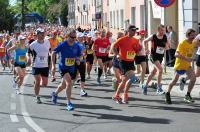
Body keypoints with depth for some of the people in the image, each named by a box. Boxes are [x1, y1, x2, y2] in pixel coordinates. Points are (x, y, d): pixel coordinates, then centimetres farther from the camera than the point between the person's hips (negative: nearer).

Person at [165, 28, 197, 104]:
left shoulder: (193, 43, 2)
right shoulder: (182, 43, -20)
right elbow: (176, 54, -30)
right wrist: (186, 58, -37)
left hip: (187, 65, 6)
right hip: (179, 64, -6)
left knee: (193, 78, -13)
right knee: (174, 81, 0)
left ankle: (188, 96, 0)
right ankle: (168, 94, 24)